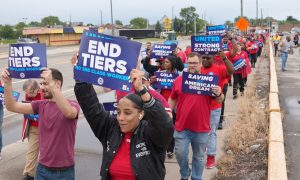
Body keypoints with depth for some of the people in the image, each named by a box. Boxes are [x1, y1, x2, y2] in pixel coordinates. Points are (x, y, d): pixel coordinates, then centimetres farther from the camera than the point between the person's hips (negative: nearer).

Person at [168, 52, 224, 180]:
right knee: (180, 154, 6)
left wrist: (219, 94, -20)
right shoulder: (178, 80, 2)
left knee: (199, 157, 13)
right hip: (181, 126, 1)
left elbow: (219, 100, 2)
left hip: (201, 127, -1)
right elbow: (172, 99, 13)